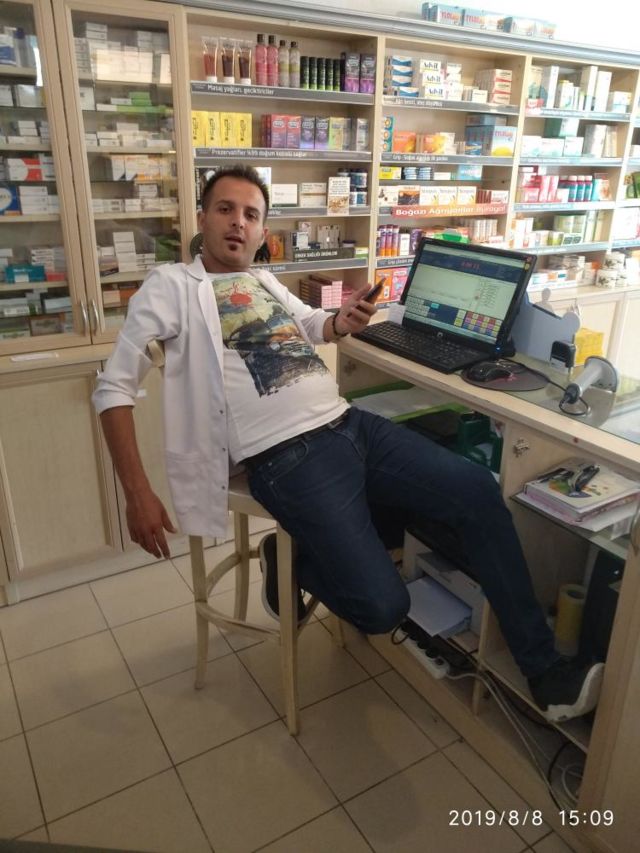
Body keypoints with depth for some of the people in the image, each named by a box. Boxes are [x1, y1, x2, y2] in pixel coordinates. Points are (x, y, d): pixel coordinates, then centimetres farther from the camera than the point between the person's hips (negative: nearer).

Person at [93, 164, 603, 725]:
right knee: (383, 605, -18)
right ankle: (295, 559, 14)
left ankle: (541, 668, 8)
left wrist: (343, 322, 12)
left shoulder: (264, 281, 22)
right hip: (287, 458, -7)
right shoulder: (172, 286, 2)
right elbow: (114, 388, -1)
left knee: (476, 489, -8)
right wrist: (139, 495, -11)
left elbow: (314, 327, 39)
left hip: (350, 425, 7)